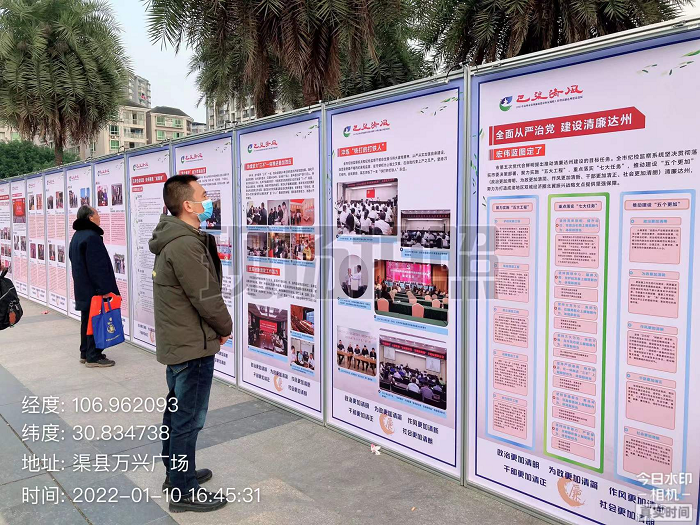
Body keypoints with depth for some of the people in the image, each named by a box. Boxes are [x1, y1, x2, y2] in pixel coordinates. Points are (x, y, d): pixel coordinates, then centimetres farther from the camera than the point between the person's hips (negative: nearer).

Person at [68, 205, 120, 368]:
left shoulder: (77, 236, 14)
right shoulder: (91, 237, -19)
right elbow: (98, 267, -24)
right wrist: (104, 290, -22)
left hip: (82, 289, 10)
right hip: (94, 290, -10)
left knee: (87, 321, 17)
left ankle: (85, 353, 26)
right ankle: (93, 357, 3)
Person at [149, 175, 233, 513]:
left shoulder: (172, 240, 9)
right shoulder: (186, 245, -23)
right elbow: (207, 298, -21)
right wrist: (225, 328, -7)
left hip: (175, 343, 10)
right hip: (193, 346, -10)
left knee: (176, 412, 20)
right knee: (189, 419, 2)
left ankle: (176, 474, 36)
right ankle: (184, 492, 16)